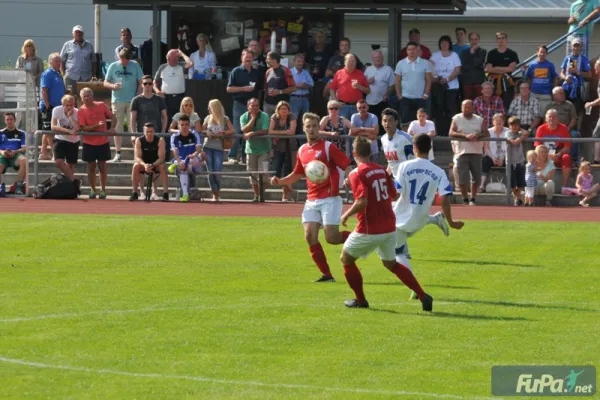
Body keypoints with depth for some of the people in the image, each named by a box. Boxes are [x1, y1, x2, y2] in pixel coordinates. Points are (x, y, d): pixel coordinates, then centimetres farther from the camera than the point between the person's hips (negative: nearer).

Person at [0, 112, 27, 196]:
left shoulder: (21, 133, 15)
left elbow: (24, 148, 5)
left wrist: (14, 152, -15)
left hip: (15, 155, -1)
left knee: (24, 160, -38)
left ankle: (19, 186, -29)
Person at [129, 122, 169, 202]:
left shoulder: (160, 140, -16)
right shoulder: (139, 141, -12)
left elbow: (161, 158, -22)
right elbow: (137, 157, -18)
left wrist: (152, 165, -39)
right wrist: (145, 165, -39)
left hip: (156, 165, -1)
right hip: (144, 164, 1)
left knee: (162, 166, -33)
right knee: (136, 166, -30)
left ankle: (165, 193, -32)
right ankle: (134, 193, -25)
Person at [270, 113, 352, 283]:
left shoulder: (328, 147, -6)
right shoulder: (302, 151, 12)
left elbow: (346, 166, -10)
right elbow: (297, 175, 25)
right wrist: (279, 181, 8)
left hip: (329, 198, -6)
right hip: (312, 200, 6)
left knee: (331, 238, -13)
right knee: (310, 236, -7)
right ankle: (326, 275, 1)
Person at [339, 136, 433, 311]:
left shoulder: (357, 174, -13)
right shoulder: (381, 170, 7)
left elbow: (362, 201, -23)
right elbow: (393, 195, 14)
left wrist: (346, 215, -8)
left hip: (369, 230, -6)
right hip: (389, 228, 6)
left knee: (346, 259, 16)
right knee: (391, 263, 22)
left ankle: (360, 300, 19)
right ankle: (423, 296, 10)